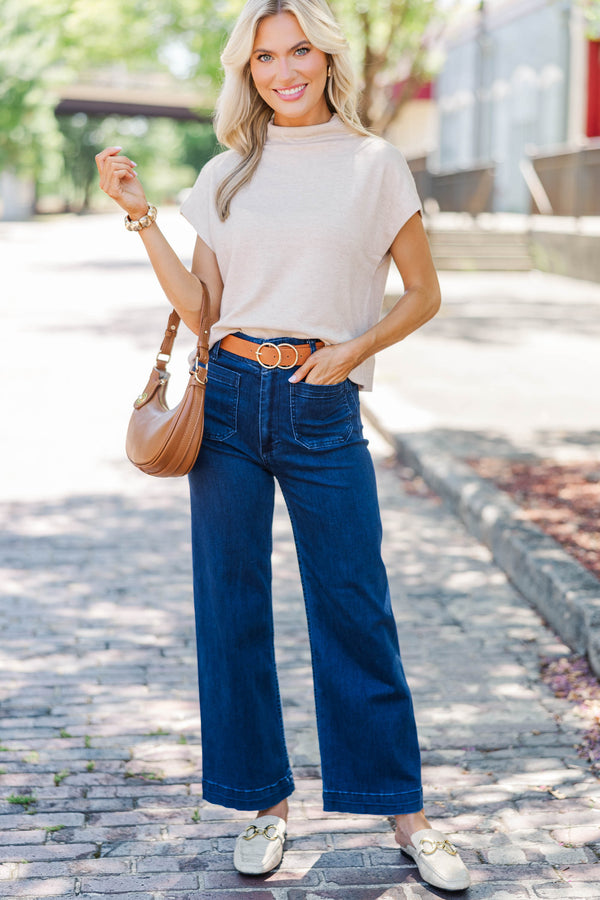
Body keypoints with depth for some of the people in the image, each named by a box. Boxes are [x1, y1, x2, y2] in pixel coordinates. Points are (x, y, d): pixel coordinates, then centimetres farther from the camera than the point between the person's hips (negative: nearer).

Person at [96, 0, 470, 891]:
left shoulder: (373, 164, 3)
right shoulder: (226, 175, 10)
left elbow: (423, 294, 6)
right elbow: (198, 306, 6)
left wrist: (354, 349, -8)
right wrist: (140, 213, 0)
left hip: (323, 409, -2)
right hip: (229, 400, 3)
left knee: (355, 609, 0)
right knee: (231, 604, 6)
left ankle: (404, 811, 14)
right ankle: (265, 802, 21)